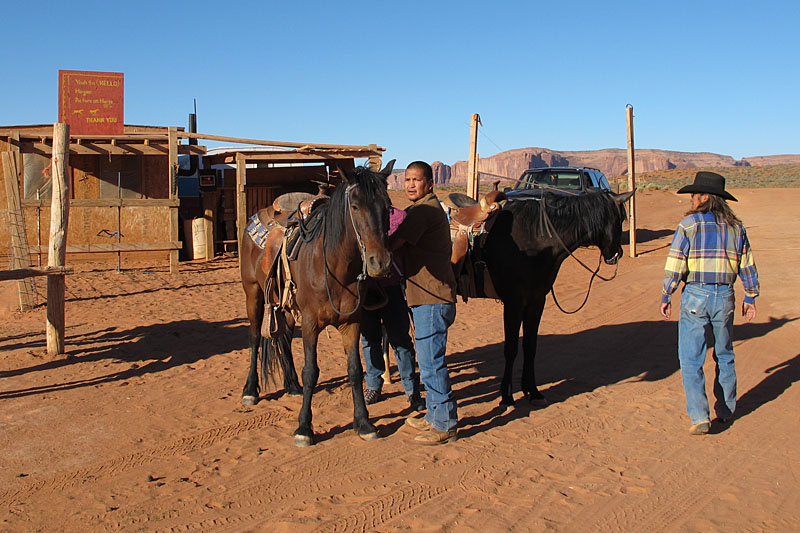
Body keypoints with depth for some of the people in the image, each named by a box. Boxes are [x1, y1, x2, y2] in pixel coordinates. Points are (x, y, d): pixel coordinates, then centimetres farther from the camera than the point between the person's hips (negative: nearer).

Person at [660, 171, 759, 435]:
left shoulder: (689, 224, -7)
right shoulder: (735, 226, 7)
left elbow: (675, 265, -9)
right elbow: (747, 265, 11)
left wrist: (665, 297, -2)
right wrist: (750, 297, 20)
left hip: (695, 296, -4)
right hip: (725, 296, 5)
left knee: (691, 359, 1)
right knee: (725, 356, 19)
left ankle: (700, 417, -5)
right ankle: (726, 411, 29)